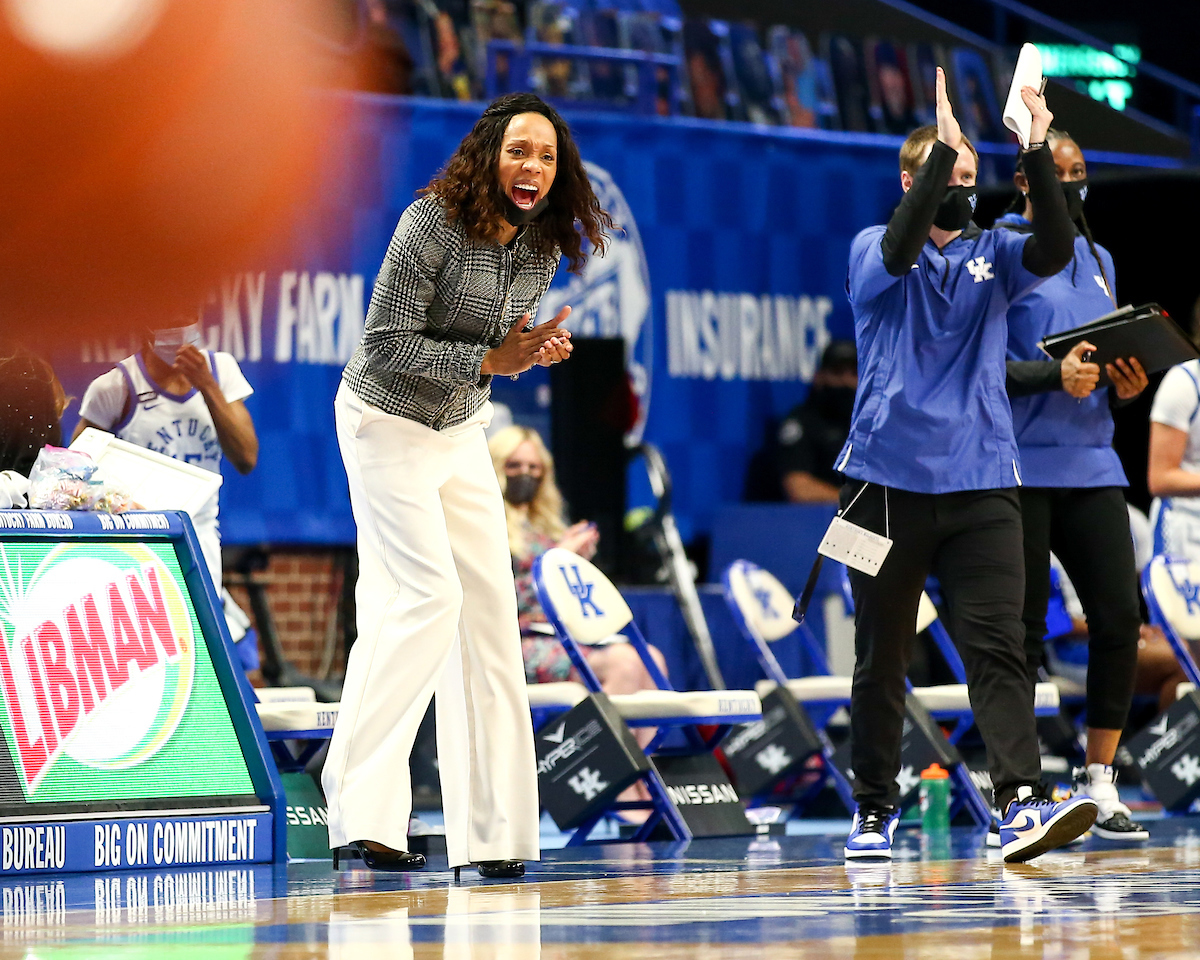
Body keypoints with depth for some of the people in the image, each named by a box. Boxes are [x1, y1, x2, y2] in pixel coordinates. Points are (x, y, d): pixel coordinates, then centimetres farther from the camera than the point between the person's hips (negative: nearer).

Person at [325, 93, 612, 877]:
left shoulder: (545, 244, -1)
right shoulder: (432, 224, -22)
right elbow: (388, 345, -22)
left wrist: (536, 349, -10)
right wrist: (490, 361, -26)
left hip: (461, 430, 7)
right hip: (387, 424, -7)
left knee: (488, 606, 2)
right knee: (430, 596, -16)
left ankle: (491, 829, 6)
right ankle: (362, 806, -10)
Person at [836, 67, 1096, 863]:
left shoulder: (994, 254, 12)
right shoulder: (874, 254, 5)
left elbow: (1056, 249, -9)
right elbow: (900, 248, -19)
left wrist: (1038, 153, -22)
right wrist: (943, 146, -27)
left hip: (983, 483, 1)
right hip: (888, 481, -1)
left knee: (998, 645, -12)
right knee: (881, 657, 5)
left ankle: (1022, 804, -24)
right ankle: (876, 810, 17)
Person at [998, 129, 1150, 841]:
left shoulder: (1098, 259, 19)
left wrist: (1125, 384, 2)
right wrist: (1055, 375, -23)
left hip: (1092, 466, 6)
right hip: (1021, 468, -6)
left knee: (1120, 619, -2)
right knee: (1022, 629, -2)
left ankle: (1100, 782, 7)